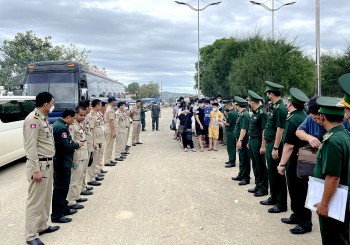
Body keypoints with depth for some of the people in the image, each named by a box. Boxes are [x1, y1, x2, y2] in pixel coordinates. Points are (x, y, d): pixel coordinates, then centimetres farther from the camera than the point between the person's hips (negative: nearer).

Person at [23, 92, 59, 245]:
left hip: (48, 163, 9)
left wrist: (48, 163, 15)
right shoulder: (33, 119, -17)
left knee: (46, 198, 18)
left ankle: (42, 226, 32)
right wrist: (36, 169, -21)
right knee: (35, 200, -1)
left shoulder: (43, 118, 12)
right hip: (39, 165, -9)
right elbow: (31, 147, -20)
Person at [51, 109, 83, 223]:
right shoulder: (61, 127, -20)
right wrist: (76, 144, -10)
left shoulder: (57, 125, 13)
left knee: (63, 187, 20)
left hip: (61, 161, 11)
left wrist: (74, 142, 7)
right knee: (60, 188, -3)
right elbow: (65, 146, -25)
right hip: (62, 163, -11)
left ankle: (63, 208, 33)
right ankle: (56, 215, 5)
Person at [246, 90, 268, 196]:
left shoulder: (262, 113, -16)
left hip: (258, 142, -9)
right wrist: (250, 141, 14)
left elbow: (264, 130, -20)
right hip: (252, 141, 9)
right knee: (255, 165, 16)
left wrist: (263, 146, -22)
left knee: (261, 166, 1)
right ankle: (258, 185, 26)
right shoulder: (254, 112, 11)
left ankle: (264, 188, 11)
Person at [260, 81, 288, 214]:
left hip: (275, 145, -10)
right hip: (270, 143, 10)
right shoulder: (274, 107, 11)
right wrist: (269, 146, 16)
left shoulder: (280, 108, -18)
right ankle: (273, 197, 33)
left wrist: (276, 148, -22)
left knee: (277, 174, -1)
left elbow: (280, 130, -22)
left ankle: (281, 204, 9)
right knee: (271, 172, 19)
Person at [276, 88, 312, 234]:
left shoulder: (292, 120, -22)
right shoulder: (304, 116, 6)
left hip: (295, 161, -9)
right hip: (304, 158, 9)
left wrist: (282, 164, -19)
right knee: (296, 189, 19)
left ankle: (305, 223, 10)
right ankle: (297, 215, 32)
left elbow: (289, 146, -24)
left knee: (298, 191, 1)